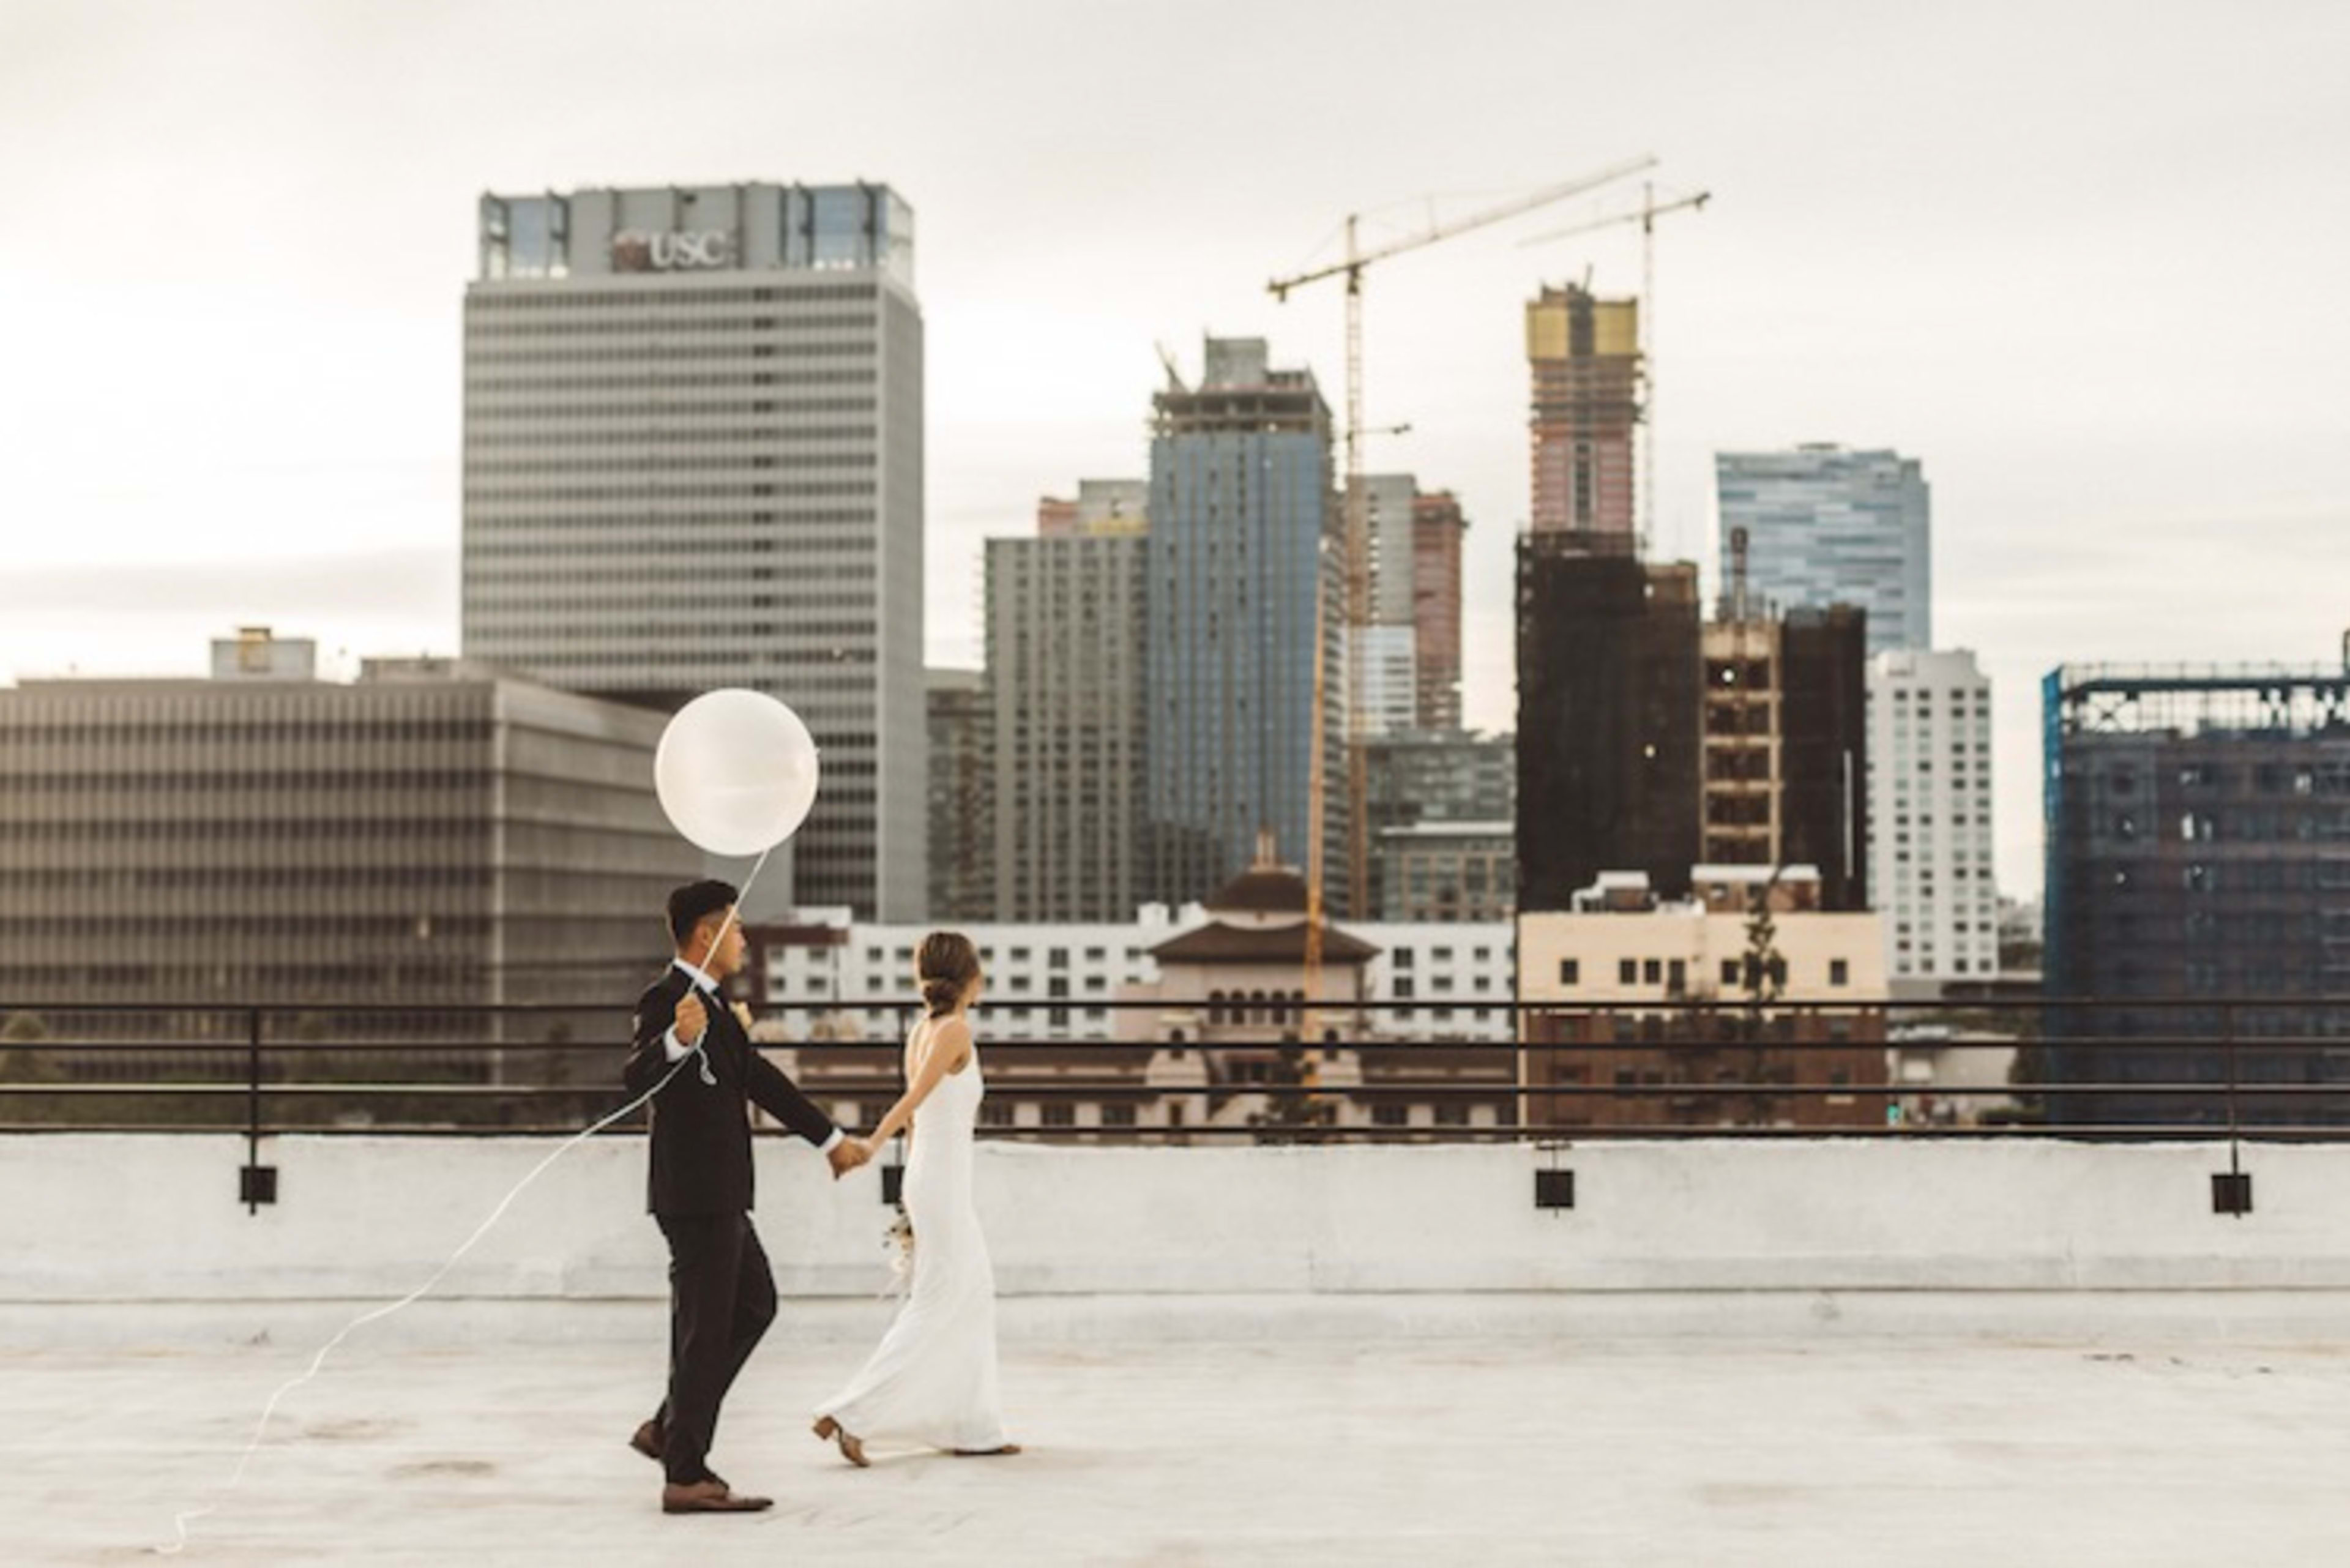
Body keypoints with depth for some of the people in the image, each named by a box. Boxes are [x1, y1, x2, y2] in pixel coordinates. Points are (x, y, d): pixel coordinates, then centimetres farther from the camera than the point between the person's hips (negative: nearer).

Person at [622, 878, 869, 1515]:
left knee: (754, 1304, 21)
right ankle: (685, 1477, 2)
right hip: (695, 1193, -10)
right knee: (707, 1329, -5)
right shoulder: (666, 1000, -15)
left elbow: (760, 1079, 23)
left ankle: (669, 1428, 23)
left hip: (720, 1194, 10)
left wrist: (830, 1138, 28)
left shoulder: (713, 1005, 14)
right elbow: (637, 1077, -31)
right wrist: (677, 1040, -51)